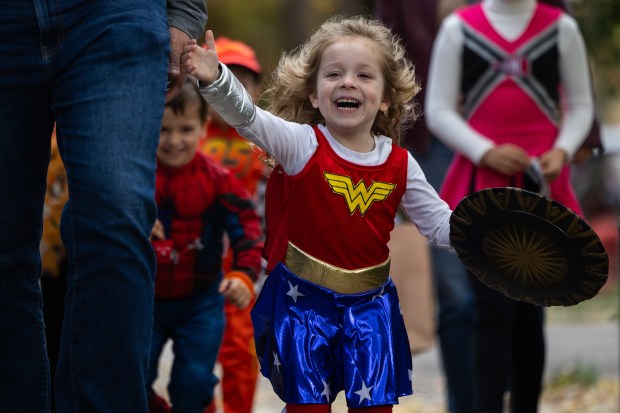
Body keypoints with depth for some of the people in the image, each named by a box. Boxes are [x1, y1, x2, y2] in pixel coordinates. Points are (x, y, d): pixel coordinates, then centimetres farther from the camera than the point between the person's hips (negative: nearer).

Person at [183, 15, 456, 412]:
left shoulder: (400, 166, -1)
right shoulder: (302, 145, -11)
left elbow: (440, 225, 7)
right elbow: (248, 118, -27)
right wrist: (216, 79, -46)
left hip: (370, 305, 3)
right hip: (304, 303, -2)